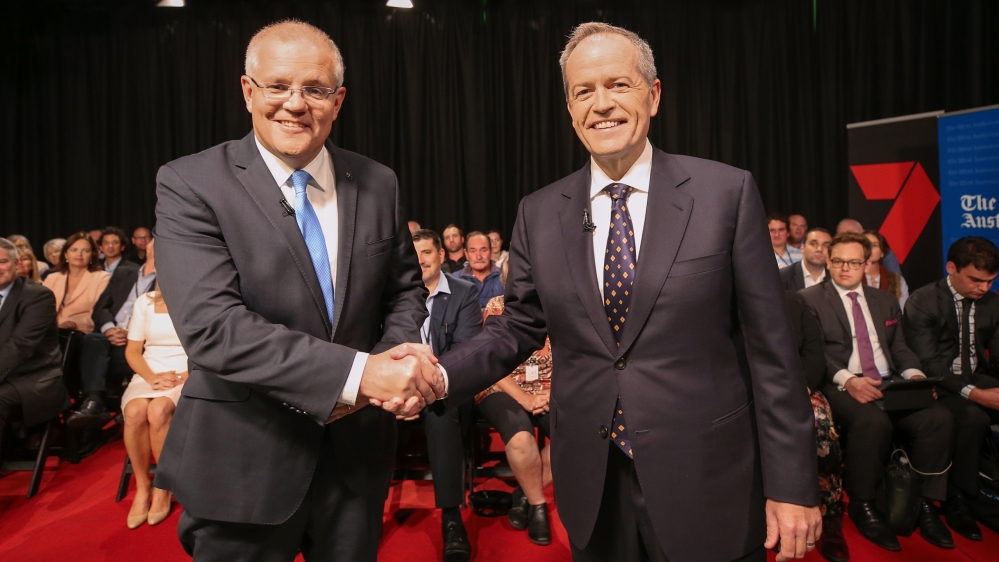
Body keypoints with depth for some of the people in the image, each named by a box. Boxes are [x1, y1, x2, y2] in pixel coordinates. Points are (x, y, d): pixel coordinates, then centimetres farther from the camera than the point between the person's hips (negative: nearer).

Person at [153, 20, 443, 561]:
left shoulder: (377, 184, 0)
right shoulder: (189, 185, -12)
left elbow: (404, 288, 8)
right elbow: (212, 326, -22)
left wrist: (399, 356, -13)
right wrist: (360, 372, -30)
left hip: (357, 450, 4)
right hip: (244, 460, -3)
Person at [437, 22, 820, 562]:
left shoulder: (727, 192, -7)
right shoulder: (539, 213, 1)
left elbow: (770, 348, -7)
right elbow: (516, 328, 4)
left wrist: (792, 484, -5)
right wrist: (438, 375, -13)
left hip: (708, 488, -2)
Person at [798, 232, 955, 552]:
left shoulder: (885, 301, 22)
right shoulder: (809, 299, 3)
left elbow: (899, 348, 20)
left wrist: (914, 375, -3)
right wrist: (847, 379, -23)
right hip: (840, 386, -5)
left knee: (939, 417, -23)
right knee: (873, 421, -35)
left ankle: (925, 503, -5)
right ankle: (862, 504, -13)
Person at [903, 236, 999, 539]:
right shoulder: (922, 302, -10)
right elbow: (927, 363, -16)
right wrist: (973, 393, -27)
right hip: (940, 384, -5)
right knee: (973, 417, -33)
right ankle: (958, 501, -14)